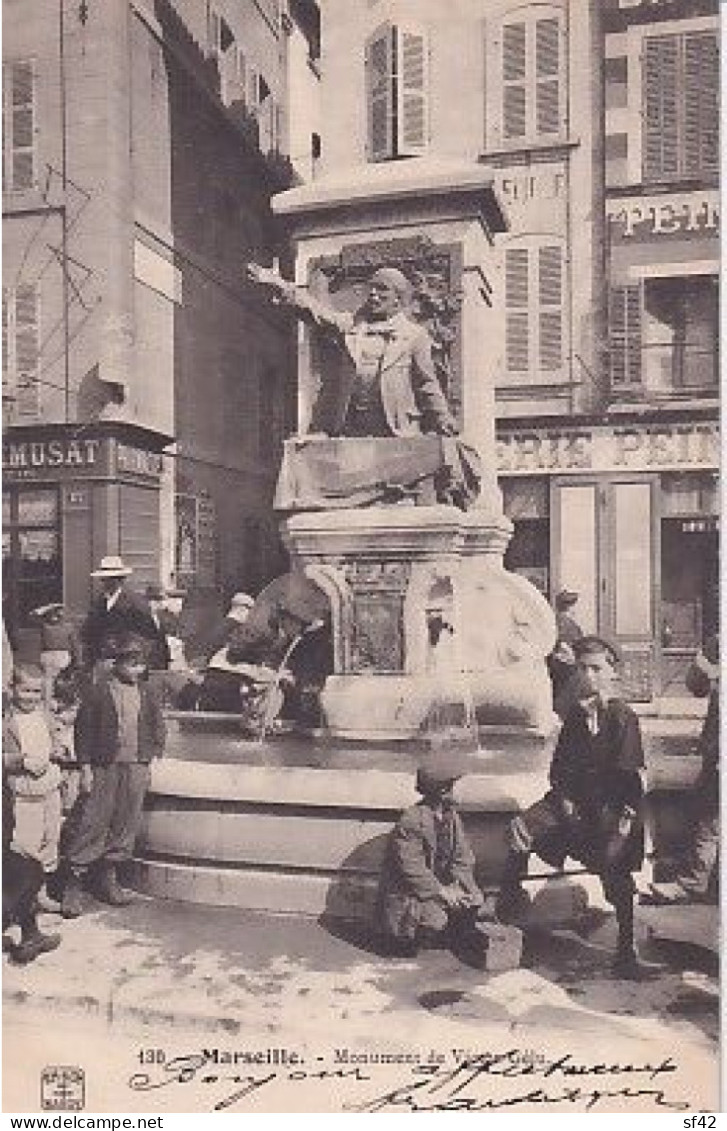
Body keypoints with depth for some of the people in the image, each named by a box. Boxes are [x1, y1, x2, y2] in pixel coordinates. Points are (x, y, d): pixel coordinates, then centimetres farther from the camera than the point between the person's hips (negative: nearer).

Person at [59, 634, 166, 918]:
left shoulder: (148, 693, 8)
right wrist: (86, 768, -6)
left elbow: (158, 729, 15)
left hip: (136, 769, 4)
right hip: (104, 768, -4)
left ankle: (108, 879, 22)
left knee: (125, 825, 8)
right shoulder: (97, 691, -4)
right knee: (91, 825, -4)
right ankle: (72, 885, 4)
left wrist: (151, 759, 7)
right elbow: (83, 731, -3)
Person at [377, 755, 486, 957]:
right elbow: (411, 867, -23)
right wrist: (440, 891, -24)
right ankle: (406, 940, 2)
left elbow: (462, 857, 3)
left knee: (474, 901, -12)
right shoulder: (410, 820, -21)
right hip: (407, 891, -7)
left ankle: (449, 938, 12)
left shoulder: (451, 816, 3)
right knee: (434, 918, -29)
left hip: (441, 884, 7)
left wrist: (457, 885, -13)